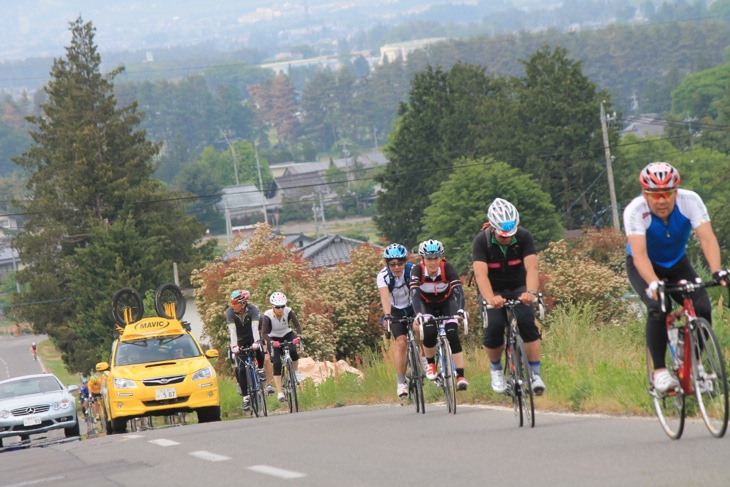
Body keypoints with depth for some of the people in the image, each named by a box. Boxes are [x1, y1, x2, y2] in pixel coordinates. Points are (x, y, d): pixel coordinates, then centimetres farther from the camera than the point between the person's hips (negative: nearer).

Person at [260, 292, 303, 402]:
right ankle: (279, 392, -15)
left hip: (287, 335, 1)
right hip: (274, 338, -1)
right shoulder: (267, 315, -25)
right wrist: (271, 342, -47)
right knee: (277, 364, -16)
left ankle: (296, 371, -3)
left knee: (293, 350, -31)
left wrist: (298, 336, -45)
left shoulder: (288, 311, -20)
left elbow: (297, 325, -25)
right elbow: (264, 332, -29)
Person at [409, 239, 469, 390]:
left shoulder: (447, 268, -28)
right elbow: (414, 293, -40)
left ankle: (460, 376, -21)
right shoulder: (418, 270, -28)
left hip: (446, 303, 0)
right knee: (429, 332, -27)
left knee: (452, 334, -21)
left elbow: (458, 290, -38)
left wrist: (460, 309, -57)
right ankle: (430, 364, 1)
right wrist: (418, 314, -58)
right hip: (427, 305, 0)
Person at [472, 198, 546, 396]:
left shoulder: (524, 237, -19)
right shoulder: (481, 241, -22)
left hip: (518, 289, 1)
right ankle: (496, 369, 5)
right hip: (493, 291, -1)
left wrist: (531, 292, -51)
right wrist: (490, 299, -53)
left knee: (527, 322, -25)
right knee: (494, 327, -23)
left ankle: (535, 374, -17)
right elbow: (481, 273, -35)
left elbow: (531, 268, -31)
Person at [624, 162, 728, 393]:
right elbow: (639, 254, -41)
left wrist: (717, 271, -51)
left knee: (703, 308, -18)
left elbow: (707, 238, -35)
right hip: (645, 268, -3)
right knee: (657, 308, -30)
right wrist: (653, 283, -57)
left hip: (677, 264, 3)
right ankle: (660, 371, -17)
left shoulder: (690, 201, -26)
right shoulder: (635, 211, -31)